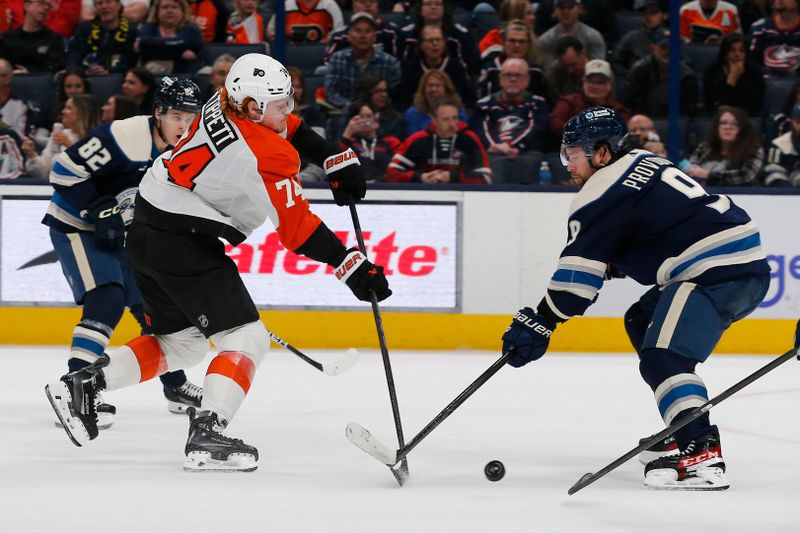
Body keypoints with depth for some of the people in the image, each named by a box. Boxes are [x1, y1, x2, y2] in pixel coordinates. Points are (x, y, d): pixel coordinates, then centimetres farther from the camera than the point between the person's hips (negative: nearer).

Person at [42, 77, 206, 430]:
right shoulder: (125, 137, -27)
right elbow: (64, 171, -25)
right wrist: (99, 210, -27)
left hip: (121, 234, 8)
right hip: (75, 225, -8)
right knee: (106, 301, -25)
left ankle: (176, 387, 31)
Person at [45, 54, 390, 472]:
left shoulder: (224, 105, 3)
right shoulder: (268, 155, -21)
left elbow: (288, 126, 21)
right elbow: (297, 229, -17)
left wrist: (336, 158, 16)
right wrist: (351, 266, -13)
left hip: (146, 234, 10)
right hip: (183, 245, -10)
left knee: (182, 342, 22)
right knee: (246, 339, -6)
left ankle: (81, 384, 18)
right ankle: (206, 437, -18)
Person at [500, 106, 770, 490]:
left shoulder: (603, 194, -9)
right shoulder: (643, 164, 20)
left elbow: (581, 268, -12)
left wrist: (540, 323, -9)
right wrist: (610, 263, 21)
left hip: (720, 272, -11)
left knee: (663, 356, -20)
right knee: (642, 322, 25)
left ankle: (702, 456, -34)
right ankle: (687, 430, 25)